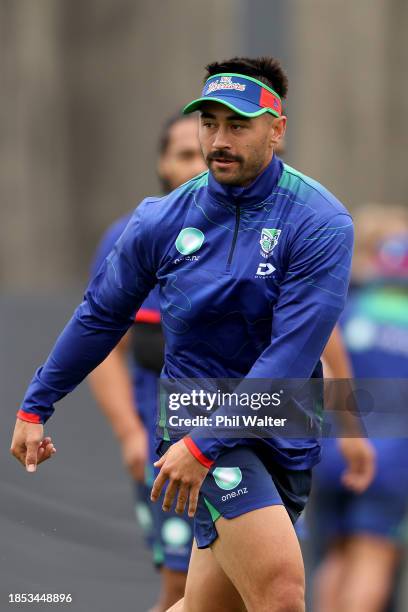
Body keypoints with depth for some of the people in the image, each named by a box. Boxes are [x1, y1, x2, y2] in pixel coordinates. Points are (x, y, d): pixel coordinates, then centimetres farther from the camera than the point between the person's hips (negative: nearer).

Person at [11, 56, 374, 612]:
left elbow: (293, 353, -17)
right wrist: (35, 406, 19)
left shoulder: (321, 223, -10)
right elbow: (101, 316, 14)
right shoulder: (163, 221, -2)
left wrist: (205, 444, -22)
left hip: (284, 442, 1)